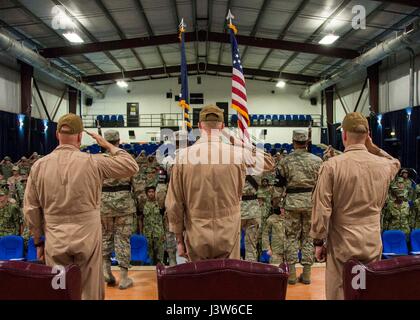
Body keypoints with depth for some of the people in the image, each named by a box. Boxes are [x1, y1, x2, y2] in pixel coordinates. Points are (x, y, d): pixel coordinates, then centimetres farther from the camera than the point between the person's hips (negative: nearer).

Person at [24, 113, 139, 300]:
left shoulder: (39, 165, -2)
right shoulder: (92, 162, -10)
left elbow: (31, 209, 3)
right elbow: (131, 166, -2)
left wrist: (38, 241, 14)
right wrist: (108, 145, 6)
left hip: (55, 241, 2)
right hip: (87, 238, -2)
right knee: (89, 293, 11)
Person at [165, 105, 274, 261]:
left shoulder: (184, 155, -8)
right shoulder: (238, 154, -9)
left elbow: (174, 203, -4)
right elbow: (269, 162, 12)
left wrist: (179, 239, 8)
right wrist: (237, 141, 7)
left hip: (197, 237, 1)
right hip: (228, 236, 0)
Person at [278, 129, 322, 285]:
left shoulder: (285, 161, -5)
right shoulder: (317, 160, -2)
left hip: (292, 201, -1)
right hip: (311, 201, 1)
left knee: (292, 236, 7)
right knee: (308, 237, 9)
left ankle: (292, 274, 10)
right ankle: (306, 273, 14)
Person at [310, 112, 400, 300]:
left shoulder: (332, 165, -14)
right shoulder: (384, 165, -1)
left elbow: (322, 209, -13)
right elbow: (395, 163, 27)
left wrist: (318, 242, -2)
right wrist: (373, 148, 13)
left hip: (343, 244, -4)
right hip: (373, 244, 4)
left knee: (340, 294, 7)